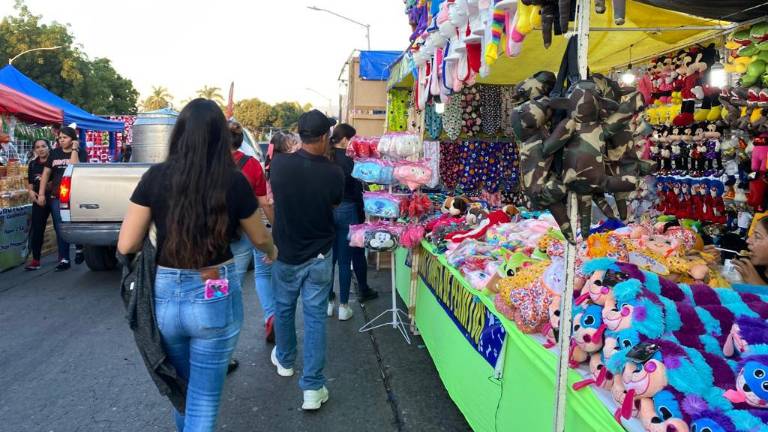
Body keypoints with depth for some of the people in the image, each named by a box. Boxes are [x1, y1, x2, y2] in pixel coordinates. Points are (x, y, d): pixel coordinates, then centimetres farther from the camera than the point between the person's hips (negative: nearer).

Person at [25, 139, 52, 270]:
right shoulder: (33, 164, 11)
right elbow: (30, 182, 20)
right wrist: (30, 191, 2)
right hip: (39, 200, 4)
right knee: (36, 229, 1)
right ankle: (35, 260, 5)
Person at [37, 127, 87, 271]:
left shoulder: (80, 152, -1)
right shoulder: (55, 153, 10)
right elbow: (46, 173, 10)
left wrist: (74, 150, -15)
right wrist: (41, 194, 4)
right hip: (57, 197, 3)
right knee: (60, 229, 1)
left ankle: (79, 250, 33)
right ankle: (64, 259, 5)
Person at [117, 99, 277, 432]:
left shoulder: (155, 177, -6)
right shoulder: (234, 181, -9)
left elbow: (126, 246, -5)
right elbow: (260, 238, 6)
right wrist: (272, 251, 29)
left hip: (165, 295, 3)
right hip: (216, 298, -3)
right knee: (204, 398, 11)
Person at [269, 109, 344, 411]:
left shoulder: (280, 163, -14)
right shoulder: (333, 173, -17)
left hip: (285, 253, 2)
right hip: (319, 256, -1)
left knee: (284, 308, 21)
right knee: (315, 317, 5)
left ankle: (285, 361, 44)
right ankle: (313, 388, 7)